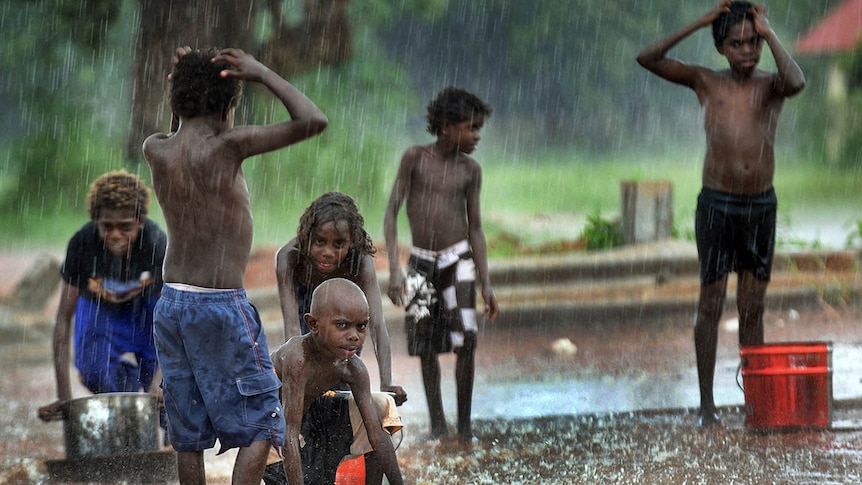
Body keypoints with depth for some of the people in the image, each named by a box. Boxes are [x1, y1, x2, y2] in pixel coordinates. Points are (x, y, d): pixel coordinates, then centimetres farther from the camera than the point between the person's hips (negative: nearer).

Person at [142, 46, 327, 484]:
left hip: (172, 302, 6)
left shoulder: (155, 150, 1)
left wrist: (183, 88, 12)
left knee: (189, 434, 12)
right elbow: (313, 121, -17)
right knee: (259, 427, 3)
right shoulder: (225, 147, -16)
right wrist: (261, 74, -10)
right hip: (222, 305, -6)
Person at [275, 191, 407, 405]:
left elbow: (377, 323, -47)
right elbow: (291, 323, -48)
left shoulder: (362, 262, -40)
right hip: (305, 296, 0)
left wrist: (386, 384, -59)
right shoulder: (289, 257, -42)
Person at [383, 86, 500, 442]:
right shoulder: (415, 158, -5)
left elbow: (475, 228, 5)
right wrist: (394, 269, -14)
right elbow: (391, 213, -6)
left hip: (458, 260, 0)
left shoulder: (470, 170, 2)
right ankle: (437, 426, 14)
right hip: (421, 263, 0)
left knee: (465, 341, -13)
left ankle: (465, 424, -3)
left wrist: (486, 283, 0)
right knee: (427, 348, 4)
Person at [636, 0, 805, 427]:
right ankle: (707, 404, 5)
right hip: (716, 204, -1)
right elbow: (647, 59, -12)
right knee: (711, 303, 2)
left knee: (752, 308, 7)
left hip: (761, 205, 1)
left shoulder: (770, 85, 0)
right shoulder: (706, 83, -1)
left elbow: (796, 81, -26)